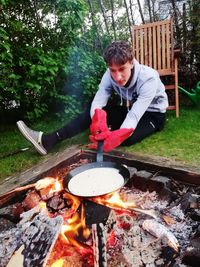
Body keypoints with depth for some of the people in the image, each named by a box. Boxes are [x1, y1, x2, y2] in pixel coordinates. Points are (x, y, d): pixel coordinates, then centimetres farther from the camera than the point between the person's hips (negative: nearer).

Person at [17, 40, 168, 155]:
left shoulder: (148, 78, -33)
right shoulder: (110, 75, -20)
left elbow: (135, 115, -42)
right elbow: (97, 104, -31)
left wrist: (116, 137, -59)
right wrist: (99, 123, -54)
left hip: (152, 114, -3)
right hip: (128, 109, 4)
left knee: (128, 137, -36)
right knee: (92, 111, -17)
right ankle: (49, 140, -23)